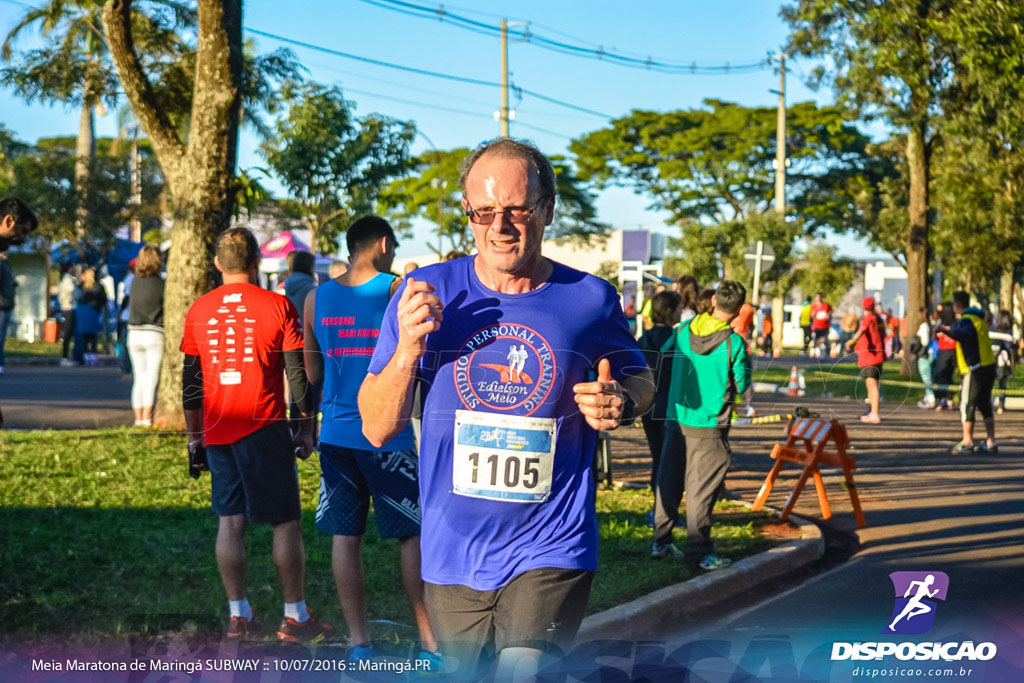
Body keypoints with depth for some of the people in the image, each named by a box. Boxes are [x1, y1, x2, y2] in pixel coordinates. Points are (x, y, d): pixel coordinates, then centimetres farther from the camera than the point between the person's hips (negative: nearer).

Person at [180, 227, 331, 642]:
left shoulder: (199, 311, 7)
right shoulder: (277, 306, -4)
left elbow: (190, 379, 11)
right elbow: (298, 373, -4)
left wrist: (194, 434, 19)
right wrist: (306, 428, 5)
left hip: (217, 431, 4)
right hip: (265, 428, -4)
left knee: (230, 521, 8)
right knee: (286, 521, 3)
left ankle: (238, 615, 10)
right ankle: (295, 616, 5)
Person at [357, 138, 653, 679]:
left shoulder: (589, 301, -3)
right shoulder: (425, 294, -1)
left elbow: (638, 378, 16)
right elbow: (377, 429, 0)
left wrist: (621, 404, -8)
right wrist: (407, 349, -17)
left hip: (550, 552, -2)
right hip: (452, 556, 2)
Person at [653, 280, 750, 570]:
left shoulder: (683, 330, -1)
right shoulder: (733, 343, -15)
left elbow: (664, 353, 17)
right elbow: (741, 385, -6)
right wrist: (745, 361, 10)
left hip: (676, 419, 5)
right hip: (709, 426, -5)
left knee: (668, 481, 15)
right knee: (702, 488, 1)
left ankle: (661, 541, 22)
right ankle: (698, 551, 4)